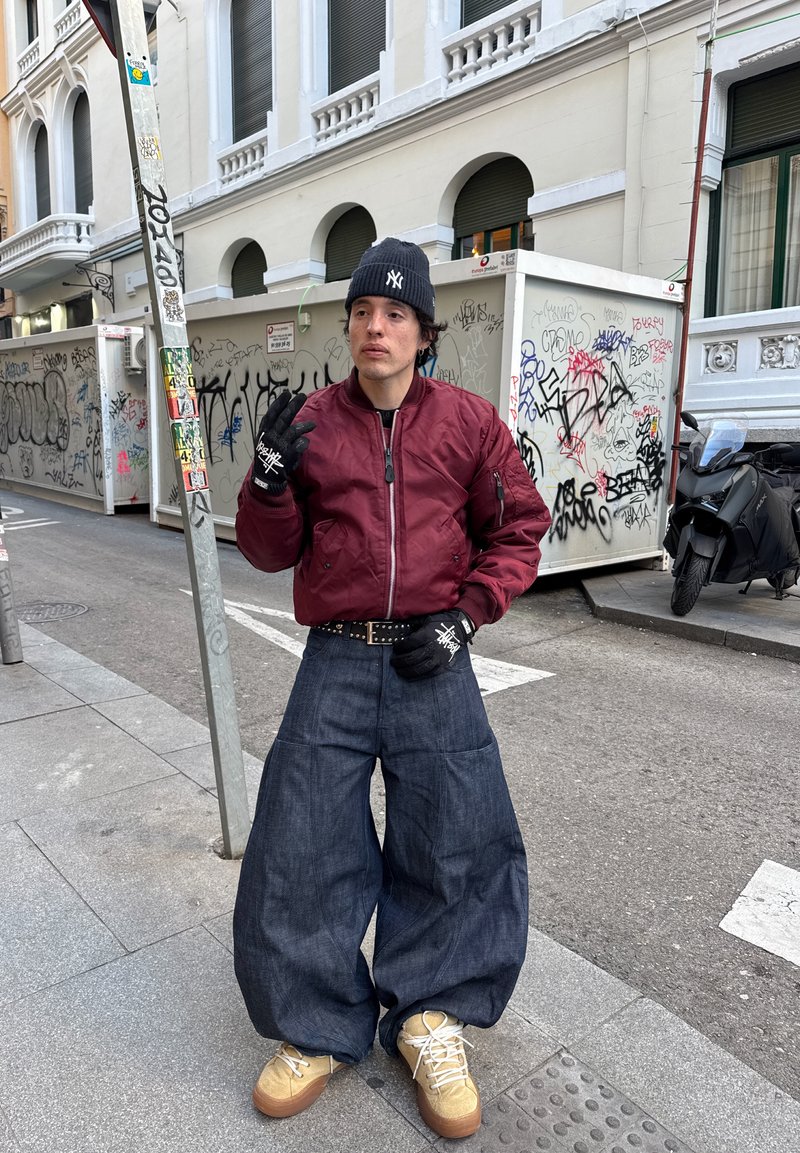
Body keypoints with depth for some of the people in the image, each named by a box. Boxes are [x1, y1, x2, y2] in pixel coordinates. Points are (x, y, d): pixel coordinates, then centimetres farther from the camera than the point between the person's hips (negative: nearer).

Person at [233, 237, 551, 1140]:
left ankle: (432, 1017, 28)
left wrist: (465, 616, -5)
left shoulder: (469, 423, 3)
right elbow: (271, 552, 8)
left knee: (458, 838, 2)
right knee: (301, 843, 2)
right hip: (335, 660, 1)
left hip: (432, 662, 0)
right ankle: (321, 1027, 25)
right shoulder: (311, 423, 6)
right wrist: (270, 479, -11)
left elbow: (518, 531, 7)